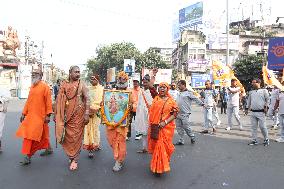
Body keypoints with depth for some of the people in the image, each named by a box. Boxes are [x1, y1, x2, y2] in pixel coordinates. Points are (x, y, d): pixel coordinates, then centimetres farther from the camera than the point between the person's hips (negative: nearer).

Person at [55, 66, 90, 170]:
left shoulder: (81, 84, -1)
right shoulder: (63, 84, 7)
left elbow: (87, 99, -7)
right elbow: (59, 100, 11)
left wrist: (87, 114, -15)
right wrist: (56, 114, 10)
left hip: (78, 115, -3)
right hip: (66, 115, 3)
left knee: (76, 137, 2)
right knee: (66, 136, 9)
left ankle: (75, 160, 13)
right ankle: (71, 155, 31)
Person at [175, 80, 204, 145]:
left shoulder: (188, 93, -6)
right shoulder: (179, 93, 15)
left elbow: (196, 99, -8)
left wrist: (202, 104, -14)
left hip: (185, 114, -7)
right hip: (178, 113, 7)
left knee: (186, 127, -4)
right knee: (179, 127, 8)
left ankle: (192, 137, 21)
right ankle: (181, 141, 18)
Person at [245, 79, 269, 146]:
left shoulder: (264, 90, 1)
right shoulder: (251, 92, 13)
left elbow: (267, 99, 1)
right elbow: (249, 101, 19)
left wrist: (266, 107, -8)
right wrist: (247, 108, 15)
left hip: (261, 112, -4)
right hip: (253, 112, 4)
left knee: (262, 126, -2)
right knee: (254, 127, 6)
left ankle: (266, 139, 16)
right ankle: (254, 140, 14)